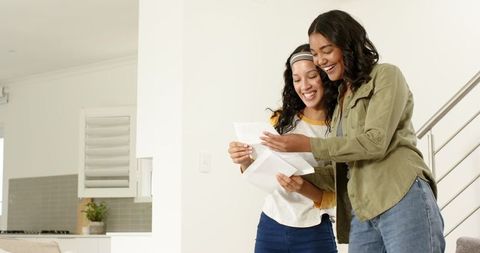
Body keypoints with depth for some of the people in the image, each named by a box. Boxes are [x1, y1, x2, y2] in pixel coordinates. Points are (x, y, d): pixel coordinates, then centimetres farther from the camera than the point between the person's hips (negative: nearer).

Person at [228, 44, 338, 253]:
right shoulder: (282, 119, 2)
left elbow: (329, 198, -7)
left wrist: (301, 187, -26)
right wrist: (245, 161, -14)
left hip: (314, 234, -3)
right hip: (270, 227, 3)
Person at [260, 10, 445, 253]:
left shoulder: (386, 75, 2)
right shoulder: (339, 97, 22)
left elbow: (375, 141, -12)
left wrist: (308, 145, -10)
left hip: (403, 203, -6)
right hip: (362, 214, 7)